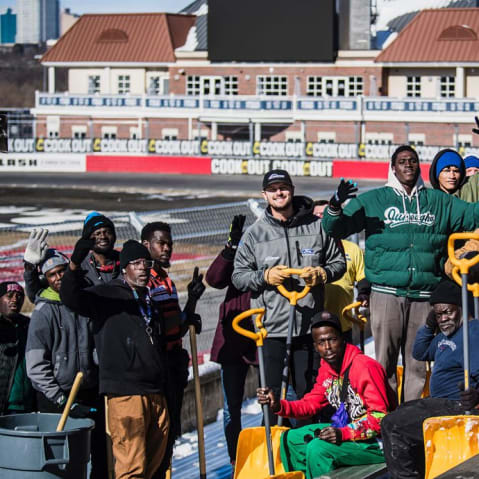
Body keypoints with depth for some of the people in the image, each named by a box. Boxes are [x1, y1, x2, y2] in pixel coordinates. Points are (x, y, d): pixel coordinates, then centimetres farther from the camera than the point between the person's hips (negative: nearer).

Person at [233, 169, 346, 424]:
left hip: (308, 325, 1)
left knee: (307, 391, 7)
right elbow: (238, 276, 6)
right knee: (271, 393, 0)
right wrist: (265, 276, -11)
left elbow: (338, 262, 13)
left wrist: (321, 274, -8)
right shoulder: (254, 233, 5)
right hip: (271, 326, 0)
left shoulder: (317, 226, 5)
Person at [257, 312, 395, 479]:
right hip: (346, 430, 9)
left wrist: (343, 434, -34)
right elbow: (311, 403, 11)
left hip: (377, 442, -9)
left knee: (318, 448, -27)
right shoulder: (327, 368, 6)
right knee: (290, 439, 9)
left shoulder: (365, 367, -21)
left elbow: (380, 416, -24)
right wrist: (278, 405, -7)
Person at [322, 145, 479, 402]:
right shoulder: (373, 200, 9)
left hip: (424, 294, 2)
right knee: (385, 360, -5)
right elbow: (335, 228, 7)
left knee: (419, 361, 5)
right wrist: (336, 205, -12)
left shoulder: (440, 202, 15)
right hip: (387, 292, -2)